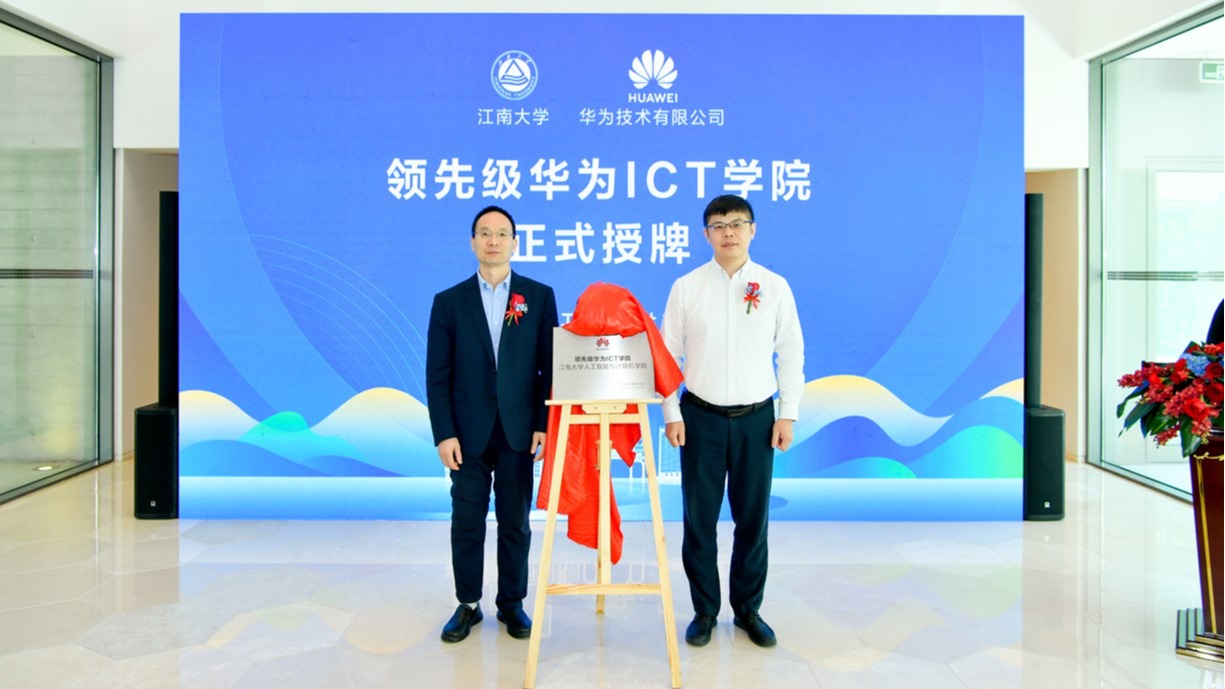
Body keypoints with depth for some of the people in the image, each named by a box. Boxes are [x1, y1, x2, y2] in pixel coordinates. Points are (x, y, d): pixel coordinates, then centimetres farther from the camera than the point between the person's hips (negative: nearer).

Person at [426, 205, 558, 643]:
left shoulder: (539, 297, 3)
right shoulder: (449, 302, 3)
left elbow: (551, 366, 1)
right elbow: (437, 375, 1)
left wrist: (544, 425, -6)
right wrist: (444, 434, -6)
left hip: (519, 432, 0)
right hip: (468, 433, 0)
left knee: (515, 523, 9)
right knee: (467, 524, 9)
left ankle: (512, 603, 25)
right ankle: (468, 604, 25)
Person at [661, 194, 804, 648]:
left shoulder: (775, 287, 1)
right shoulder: (686, 287, 0)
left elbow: (791, 354, 4)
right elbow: (668, 354, 2)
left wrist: (788, 414, -1)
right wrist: (672, 414, -3)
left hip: (756, 418, 1)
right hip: (701, 417, 0)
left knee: (753, 518, 9)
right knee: (699, 518, 7)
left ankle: (748, 609, 26)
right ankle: (704, 611, 23)